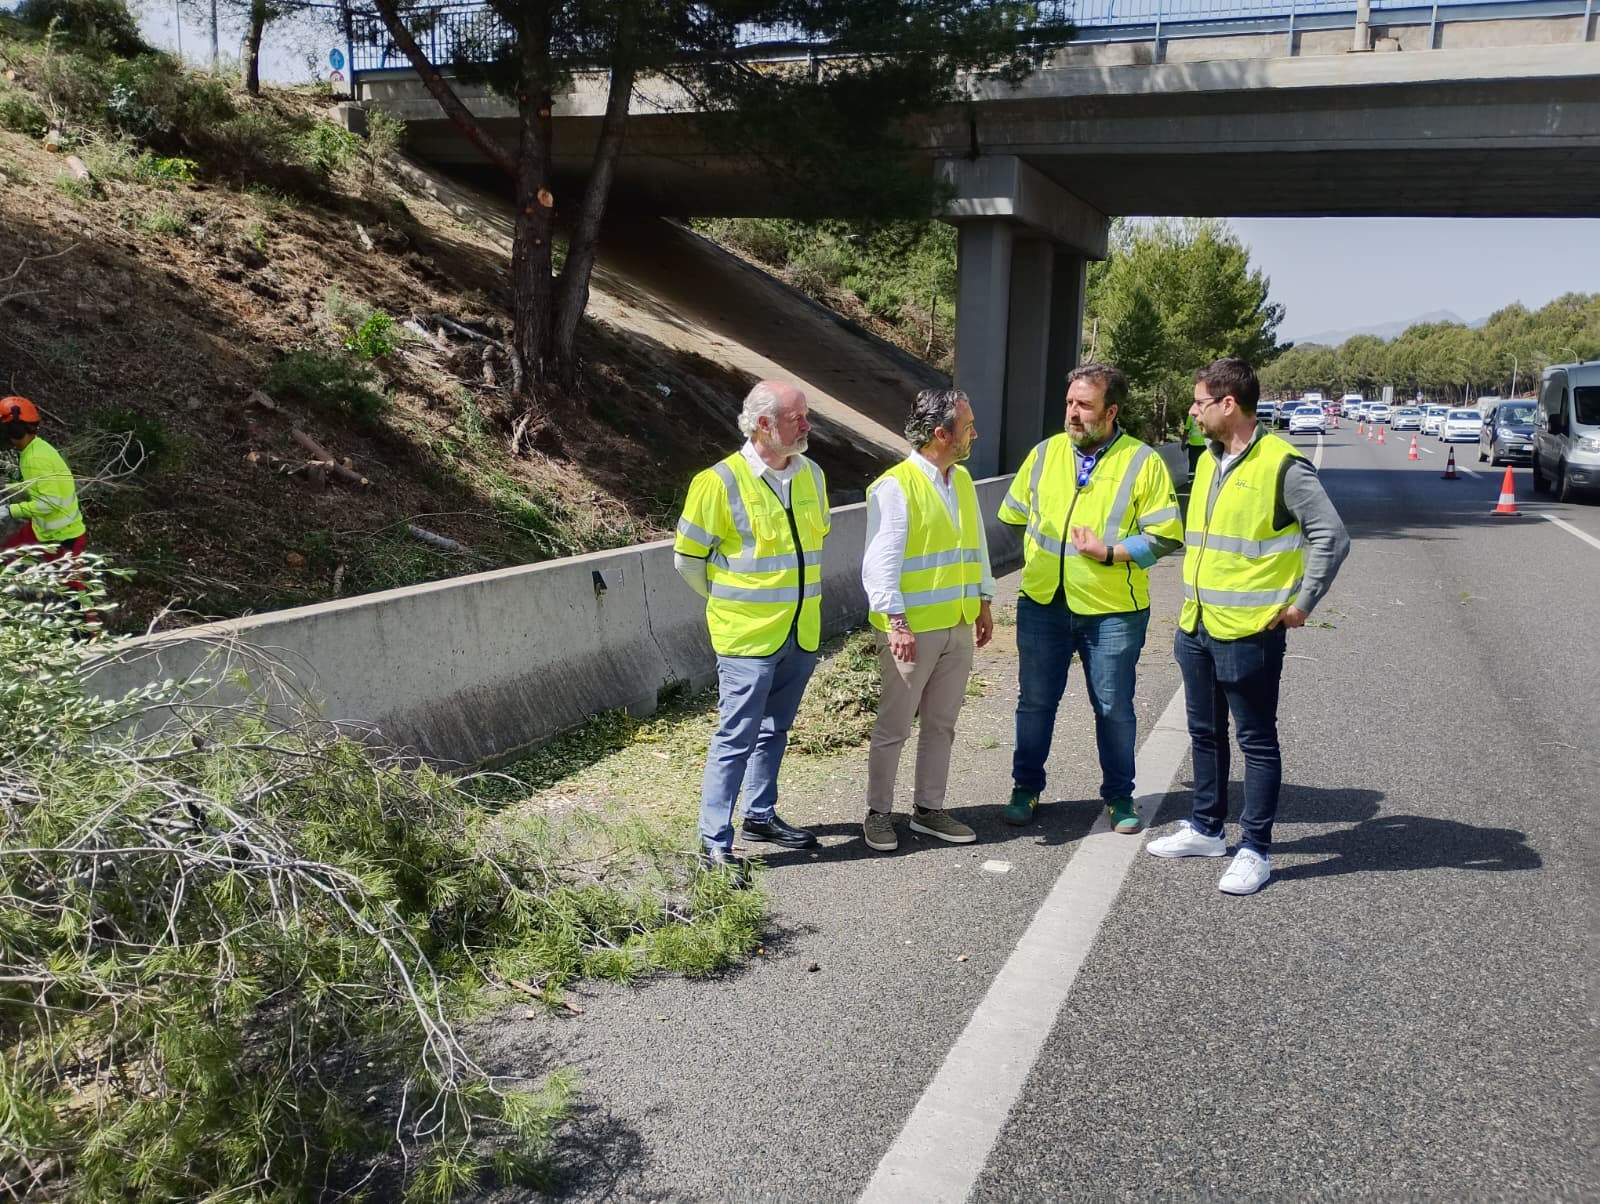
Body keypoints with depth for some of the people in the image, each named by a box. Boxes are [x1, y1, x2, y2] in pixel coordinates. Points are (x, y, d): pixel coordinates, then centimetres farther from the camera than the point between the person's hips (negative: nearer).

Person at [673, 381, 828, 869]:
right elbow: (688, 559, -7)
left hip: (802, 632, 6)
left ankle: (761, 816, 34)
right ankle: (714, 842, 7)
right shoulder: (720, 482, -15)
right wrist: (732, 602, 4)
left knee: (774, 730, 18)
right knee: (736, 737, -2)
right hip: (748, 636, -6)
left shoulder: (811, 475, 4)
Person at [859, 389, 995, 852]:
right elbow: (881, 561, -18)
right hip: (912, 629, -7)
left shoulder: (962, 480, 11)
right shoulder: (895, 486, -14)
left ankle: (929, 809, 26)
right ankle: (879, 813, 17)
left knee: (941, 724, 14)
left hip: (959, 626, 7)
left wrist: (984, 603, 18)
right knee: (893, 726, 4)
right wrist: (896, 622, -23)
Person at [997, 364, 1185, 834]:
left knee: (1114, 708, 9)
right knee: (1035, 702, 12)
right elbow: (1014, 517, 16)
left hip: (1112, 611, -2)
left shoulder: (1143, 462, -5)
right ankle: (1026, 787, 28)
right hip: (1042, 604, 3)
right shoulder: (1045, 453, 5)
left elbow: (1165, 537, -8)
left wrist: (1110, 552, -18)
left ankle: (1119, 796, 27)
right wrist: (1042, 552, 10)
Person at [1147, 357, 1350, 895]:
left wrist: (1301, 603, -12)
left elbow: (1332, 537, -15)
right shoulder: (1209, 460, 11)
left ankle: (1255, 850, 13)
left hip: (1248, 632, -8)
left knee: (1257, 742, 4)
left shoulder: (1281, 464, -15)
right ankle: (1205, 828, 32)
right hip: (1196, 628, 8)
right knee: (1205, 734, 18)